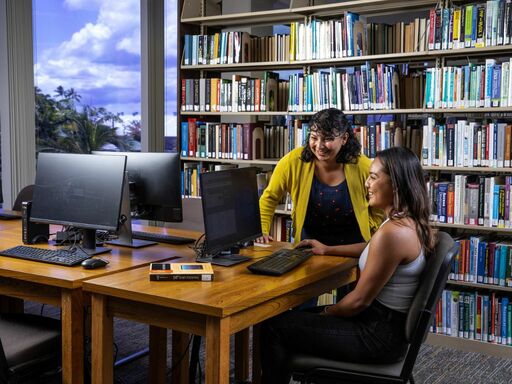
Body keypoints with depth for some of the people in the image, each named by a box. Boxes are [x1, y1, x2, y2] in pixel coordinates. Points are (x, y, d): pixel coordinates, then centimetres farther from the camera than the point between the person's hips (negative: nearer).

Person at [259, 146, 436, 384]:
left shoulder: (392, 232, -27)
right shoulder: (412, 223, 3)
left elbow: (359, 300, -20)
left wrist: (327, 312, -1)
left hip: (379, 335, -10)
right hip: (390, 323, 10)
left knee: (274, 325, -2)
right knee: (298, 316, 23)